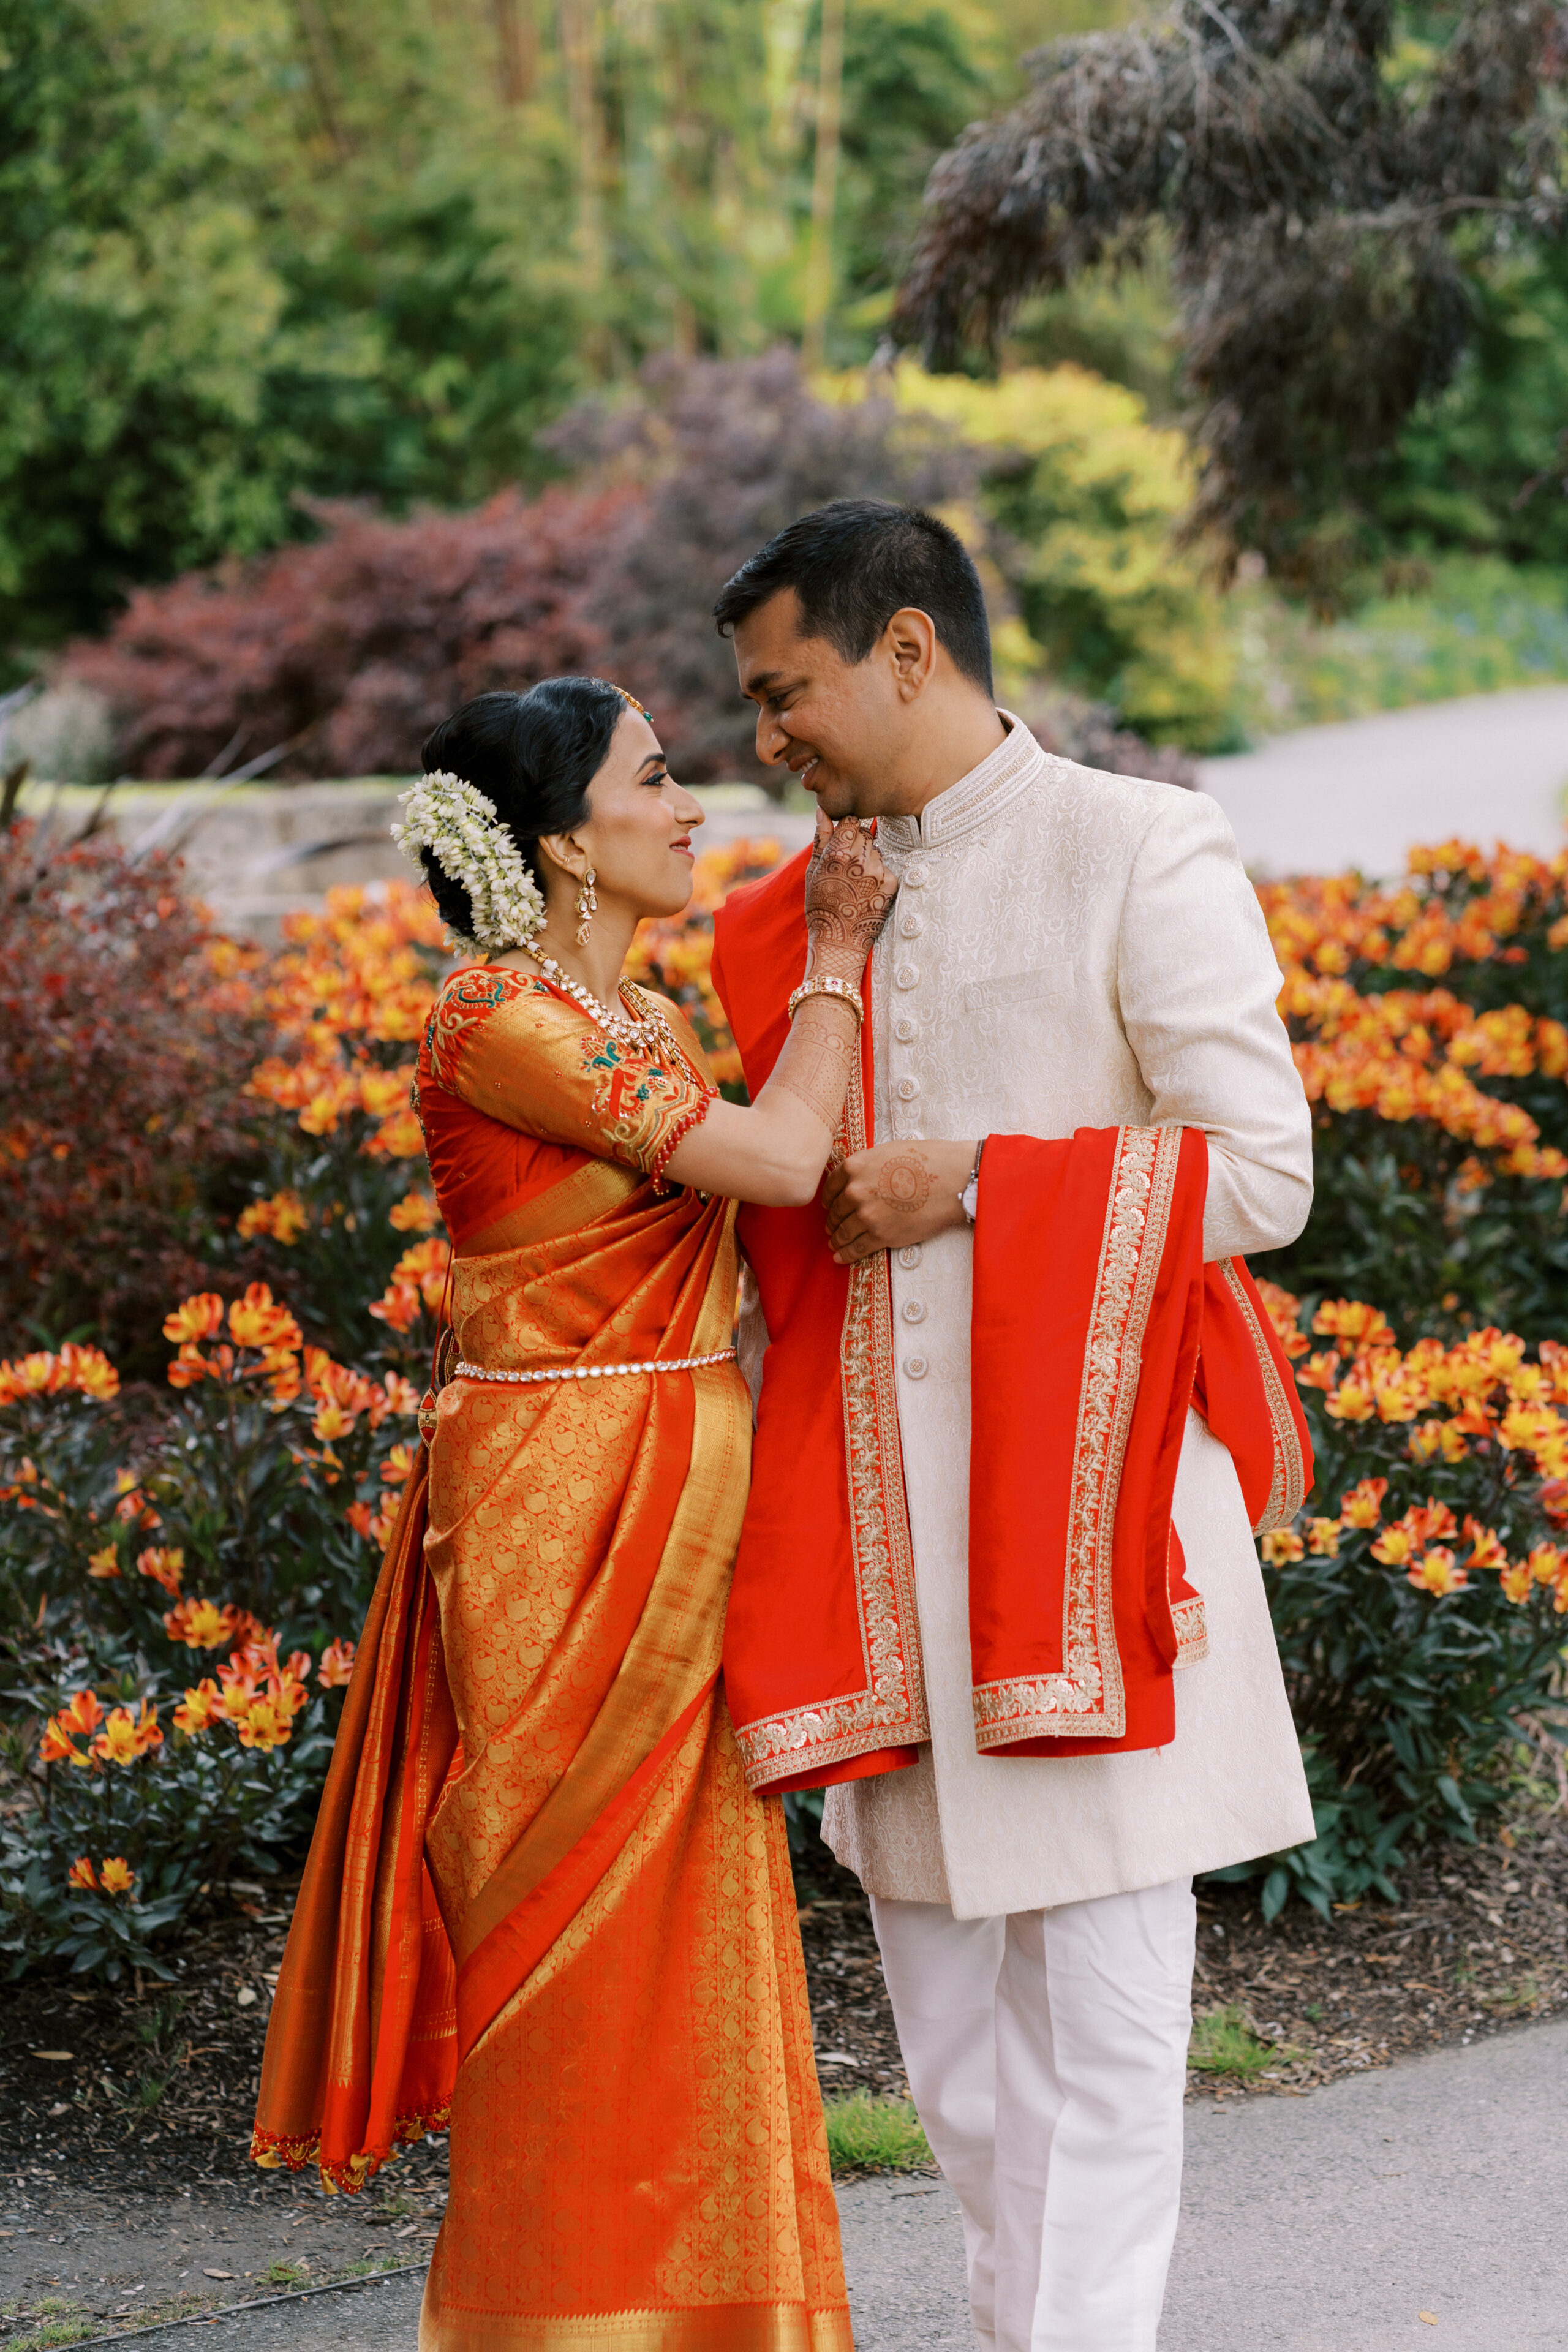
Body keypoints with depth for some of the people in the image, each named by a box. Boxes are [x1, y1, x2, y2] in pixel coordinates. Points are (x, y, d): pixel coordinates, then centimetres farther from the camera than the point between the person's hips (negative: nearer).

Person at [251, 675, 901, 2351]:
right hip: (563, 1524, -9)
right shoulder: (502, 1019, -15)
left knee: (677, 1935, 13)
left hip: (677, 1523, 9)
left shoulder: (646, 1026, 15)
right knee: (579, 1935, -1)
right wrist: (834, 958, -8)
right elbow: (776, 1161, -18)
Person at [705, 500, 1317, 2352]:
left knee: (1094, 2020, -3)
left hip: (1079, 1496, -6)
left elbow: (1260, 1171, -9)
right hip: (880, 1532, 6)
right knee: (947, 2038, 10)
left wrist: (973, 1183, -12)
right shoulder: (793, 918, 14)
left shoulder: (1142, 858, -3)